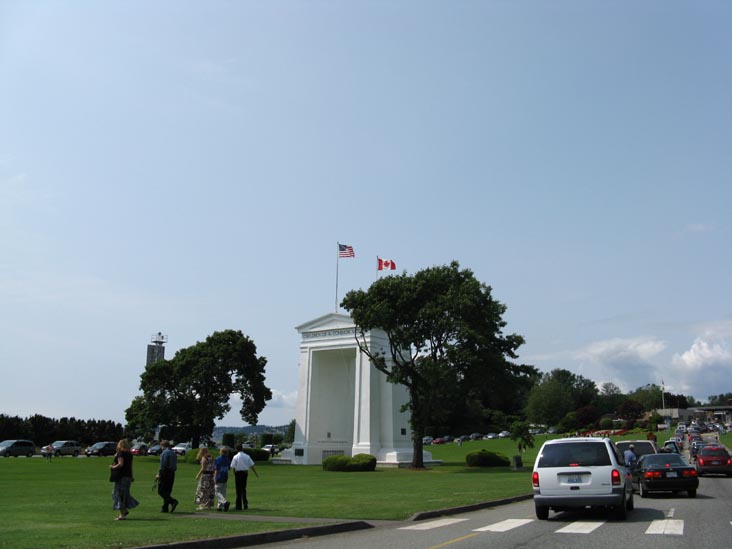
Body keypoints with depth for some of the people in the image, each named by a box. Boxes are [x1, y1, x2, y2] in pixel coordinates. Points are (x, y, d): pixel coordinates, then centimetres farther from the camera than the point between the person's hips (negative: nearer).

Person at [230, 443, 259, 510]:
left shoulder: (235, 457, -8)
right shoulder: (247, 456, 2)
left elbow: (233, 467, -8)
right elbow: (252, 465, 4)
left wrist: (235, 475, 4)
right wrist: (256, 473, 12)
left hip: (238, 473, -3)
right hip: (245, 473, 3)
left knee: (239, 490, 3)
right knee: (243, 489, 17)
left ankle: (239, 506, 7)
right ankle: (245, 504, 13)